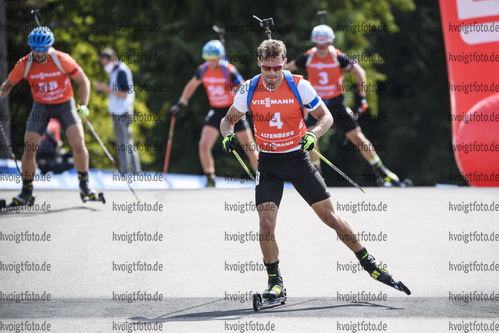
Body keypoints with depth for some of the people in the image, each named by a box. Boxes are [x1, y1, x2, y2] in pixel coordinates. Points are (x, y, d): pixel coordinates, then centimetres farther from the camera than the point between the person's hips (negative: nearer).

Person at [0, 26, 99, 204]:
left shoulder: (62, 60, -20)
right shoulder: (24, 64, -16)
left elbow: (83, 81, -7)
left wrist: (83, 105, -17)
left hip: (65, 105, -1)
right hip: (40, 107, 1)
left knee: (79, 145, -16)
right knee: (29, 149, -10)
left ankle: (84, 185, 6)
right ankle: (27, 191, 8)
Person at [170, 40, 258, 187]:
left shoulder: (229, 71, -18)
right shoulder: (203, 70, -4)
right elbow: (192, 85, 15)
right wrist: (181, 103, 16)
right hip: (216, 111, 3)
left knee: (250, 148, 0)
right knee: (204, 146, -13)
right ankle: (210, 179, 3)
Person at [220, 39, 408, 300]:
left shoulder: (299, 86, -12)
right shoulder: (249, 90, -7)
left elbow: (326, 116, -2)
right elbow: (228, 120, 5)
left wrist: (313, 135, -22)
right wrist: (228, 135, -18)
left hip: (297, 159, -1)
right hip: (268, 163, 1)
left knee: (330, 216, -1)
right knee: (266, 223, -14)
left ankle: (368, 263, 16)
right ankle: (275, 283, 1)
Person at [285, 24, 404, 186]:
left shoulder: (338, 57, -14)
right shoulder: (308, 57, -10)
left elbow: (359, 71, -5)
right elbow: (287, 68, 5)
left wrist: (361, 97, -9)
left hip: (336, 103, -1)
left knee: (357, 136, -2)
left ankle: (381, 171, 9)